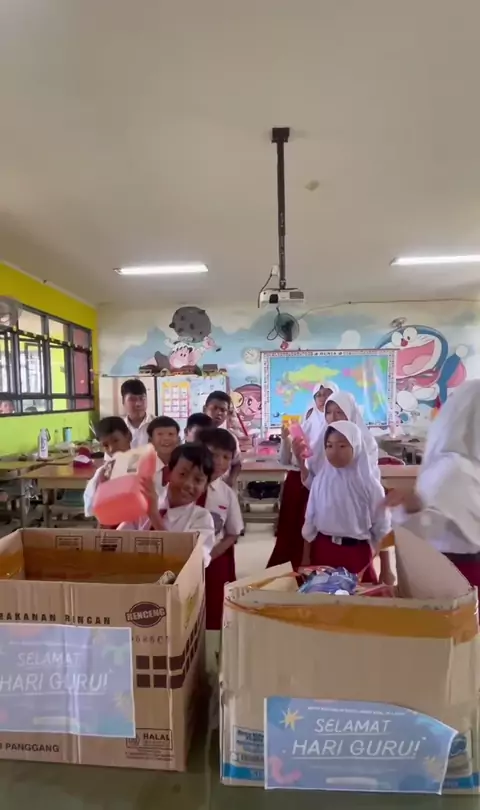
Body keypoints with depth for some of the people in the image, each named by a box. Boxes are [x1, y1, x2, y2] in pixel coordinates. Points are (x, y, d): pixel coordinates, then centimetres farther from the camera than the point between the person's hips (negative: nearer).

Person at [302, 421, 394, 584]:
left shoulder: (369, 485, -10)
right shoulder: (320, 480, -4)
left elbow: (381, 529, -3)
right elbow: (310, 522, 3)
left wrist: (386, 570, 1)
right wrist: (306, 558, 6)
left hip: (356, 554, -1)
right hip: (322, 551, 2)